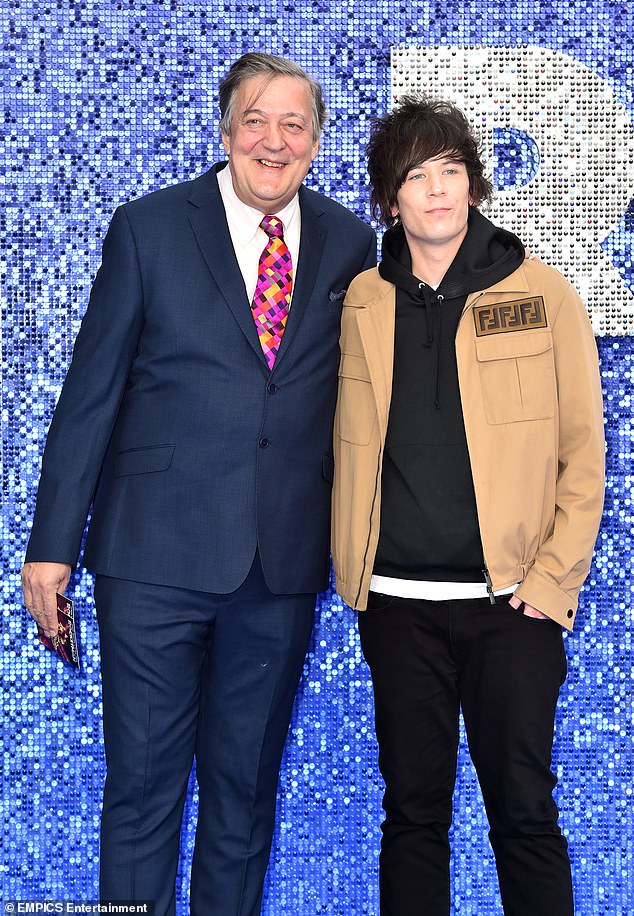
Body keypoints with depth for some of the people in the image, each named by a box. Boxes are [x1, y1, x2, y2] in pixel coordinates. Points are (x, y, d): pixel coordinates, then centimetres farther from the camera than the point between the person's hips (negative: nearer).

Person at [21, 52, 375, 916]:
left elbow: (351, 394, 11)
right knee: (143, 780, 6)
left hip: (286, 559, 3)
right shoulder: (149, 227, -1)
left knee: (247, 784, 14)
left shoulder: (349, 242, 6)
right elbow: (90, 391, -2)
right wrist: (52, 545, -5)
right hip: (156, 552, -2)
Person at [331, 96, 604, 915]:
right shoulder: (361, 303, 8)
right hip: (397, 601, 2)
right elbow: (346, 449, 13)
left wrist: (553, 578, -6)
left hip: (510, 600, -2)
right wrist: (349, 570, 5)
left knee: (524, 813, 3)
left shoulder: (541, 295, 2)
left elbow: (584, 452, 1)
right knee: (412, 811, 10)